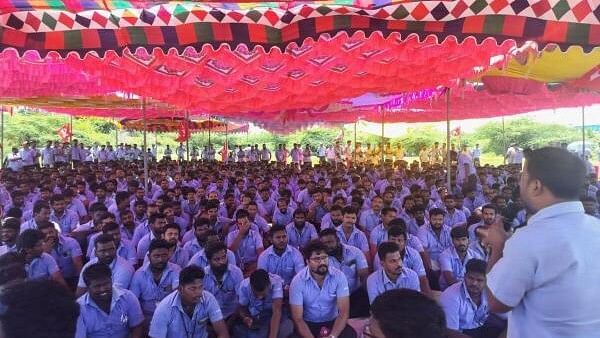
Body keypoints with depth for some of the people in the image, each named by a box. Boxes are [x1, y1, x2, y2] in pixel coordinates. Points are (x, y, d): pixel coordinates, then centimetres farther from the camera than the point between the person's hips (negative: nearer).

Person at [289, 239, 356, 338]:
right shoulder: (298, 281, -16)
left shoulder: (339, 276, -13)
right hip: (308, 324, 0)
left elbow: (344, 312, -16)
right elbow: (298, 319, -16)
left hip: (332, 322, 1)